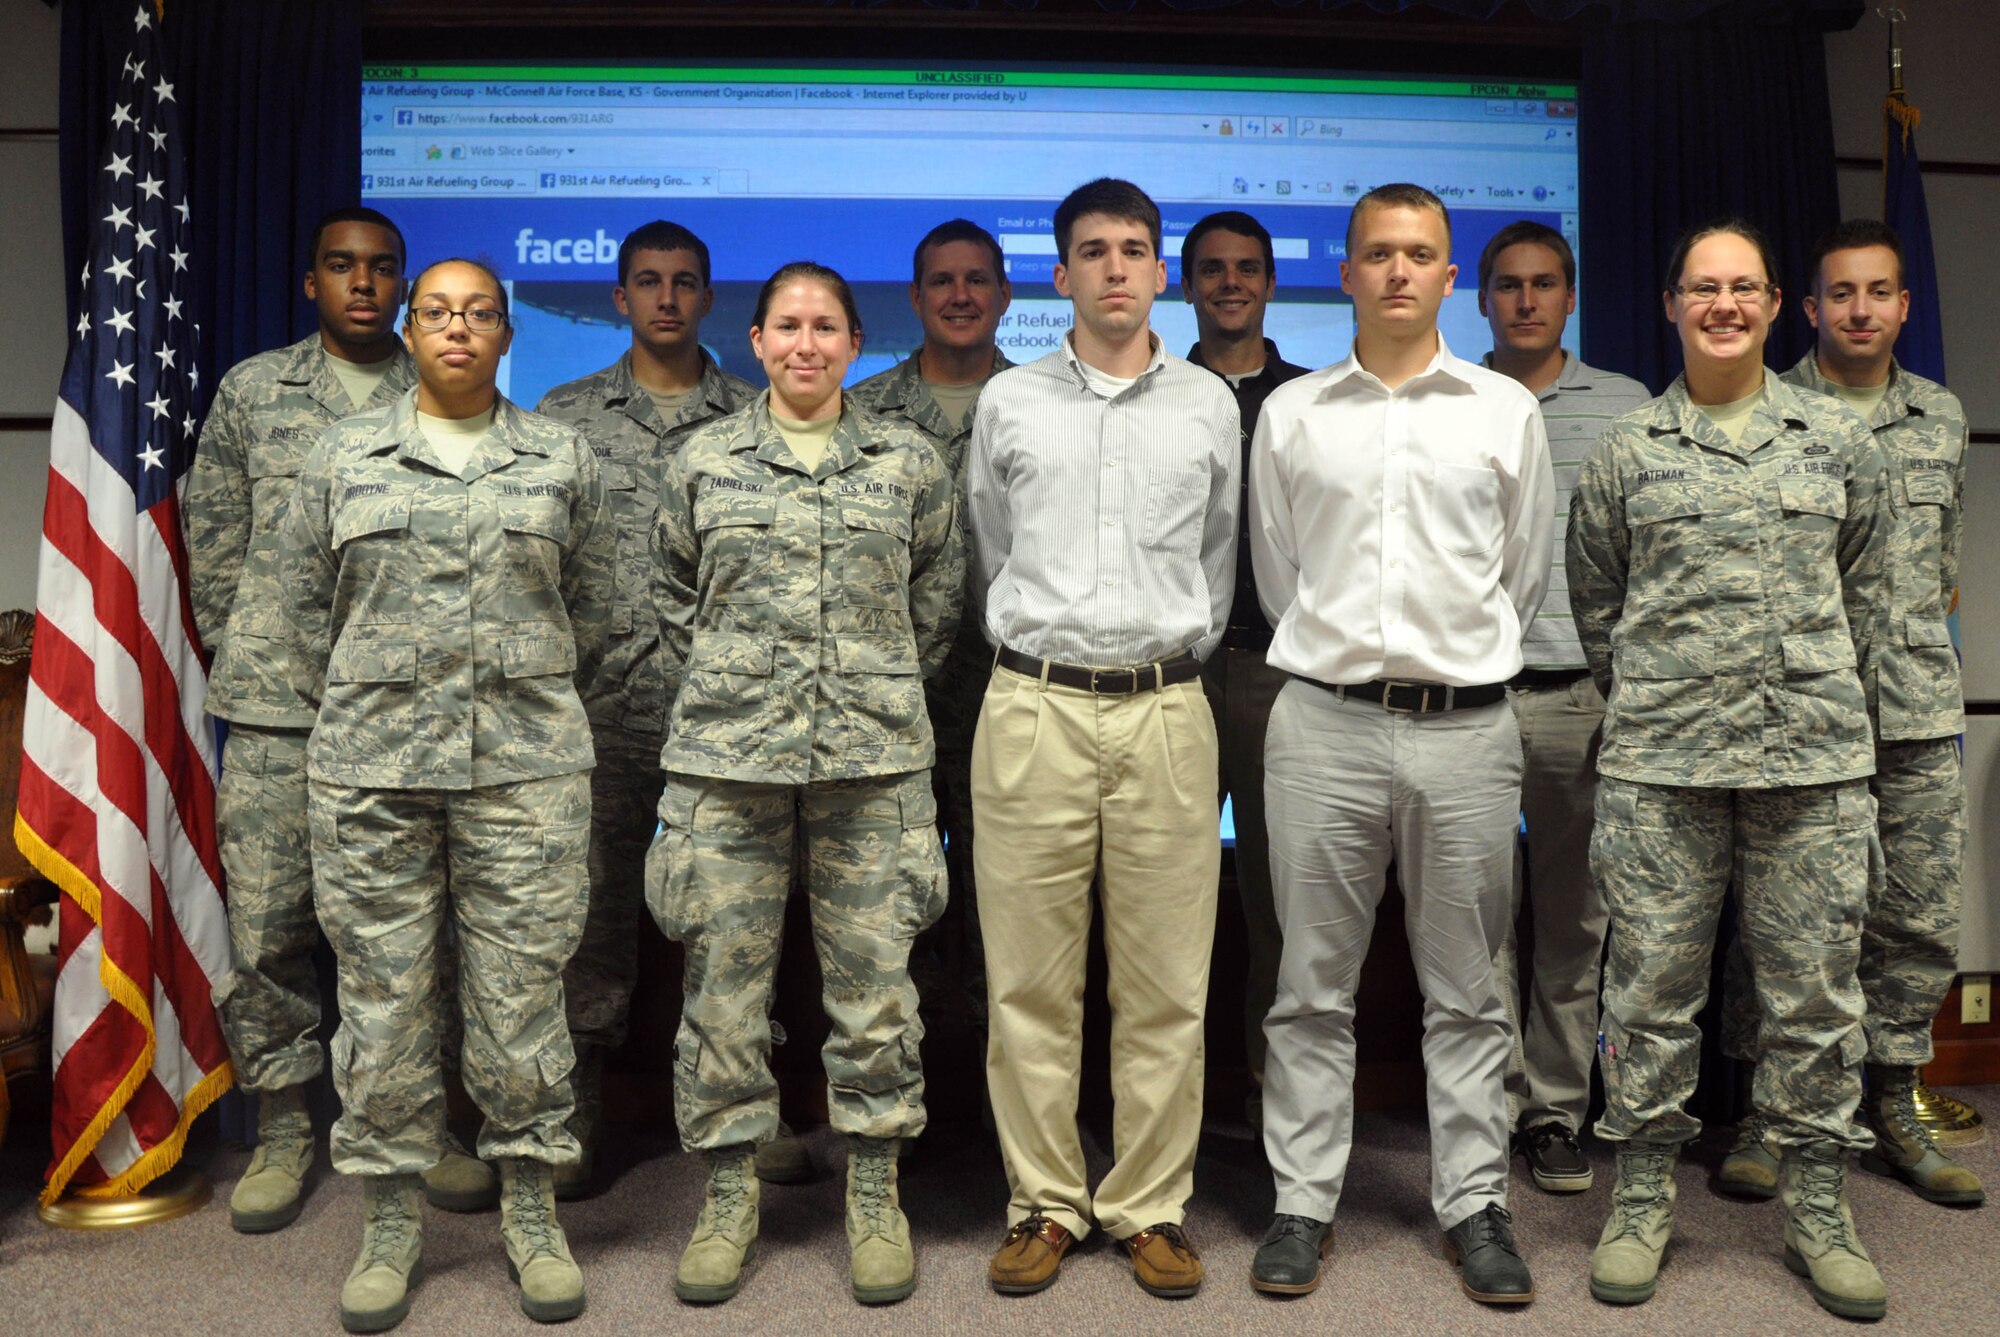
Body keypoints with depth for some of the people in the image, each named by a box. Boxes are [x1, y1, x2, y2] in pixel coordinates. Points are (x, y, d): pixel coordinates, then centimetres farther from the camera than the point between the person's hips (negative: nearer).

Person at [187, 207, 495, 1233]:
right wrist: (243, 660, 11)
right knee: (266, 918, 3)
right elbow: (212, 541, 14)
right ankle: (281, 1128, 18)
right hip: (277, 705, 1)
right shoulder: (252, 388, 11)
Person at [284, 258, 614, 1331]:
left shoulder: (562, 458, 7)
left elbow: (588, 608, 12)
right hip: (370, 767, 1)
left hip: (527, 766, 0)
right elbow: (308, 603, 12)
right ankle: (391, 1220, 21)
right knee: (381, 993, 5)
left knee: (522, 992, 3)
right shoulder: (343, 456, 7)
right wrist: (365, 713, 13)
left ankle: (531, 1210, 19)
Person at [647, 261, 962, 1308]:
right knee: (723, 979, 4)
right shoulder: (703, 459, 6)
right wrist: (719, 697, 12)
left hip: (875, 755, 0)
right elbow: (672, 595, 16)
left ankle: (874, 1191, 20)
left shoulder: (909, 463, 6)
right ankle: (729, 1190, 22)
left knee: (875, 980, 4)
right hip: (728, 755, 0)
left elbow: (938, 598, 15)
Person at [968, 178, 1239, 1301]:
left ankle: (1152, 1207, 17)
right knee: (1032, 978, 3)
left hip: (1167, 711, 1)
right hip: (1035, 708, 0)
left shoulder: (1210, 404, 9)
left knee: (1166, 985, 4)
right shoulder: (1009, 402, 8)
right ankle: (1046, 1203, 17)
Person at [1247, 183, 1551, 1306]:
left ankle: (1476, 1206, 20)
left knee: (1466, 990, 8)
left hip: (1466, 726, 0)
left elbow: (1528, 578, 13)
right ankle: (1305, 1203, 18)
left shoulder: (1507, 411, 7)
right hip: (1324, 722, 0)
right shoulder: (1292, 414, 8)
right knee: (1313, 984, 6)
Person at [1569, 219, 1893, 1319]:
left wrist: (1821, 696, 15)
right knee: (1652, 984, 4)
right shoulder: (1625, 453, 5)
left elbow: (1864, 588, 17)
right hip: (1661, 765, -1)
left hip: (1815, 757, 1)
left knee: (1814, 988, 7)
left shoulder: (1838, 442, 10)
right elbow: (1593, 602, 12)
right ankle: (1642, 1196, 18)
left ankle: (1817, 1206, 22)